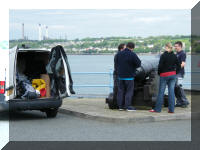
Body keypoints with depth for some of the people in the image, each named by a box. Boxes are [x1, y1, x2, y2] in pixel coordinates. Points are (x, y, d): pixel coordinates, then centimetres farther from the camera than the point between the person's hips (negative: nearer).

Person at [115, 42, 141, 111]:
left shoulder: (118, 54, 4)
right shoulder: (132, 54, -12)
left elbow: (116, 63, 12)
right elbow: (138, 64, -11)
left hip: (120, 75, 5)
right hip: (129, 76, -5)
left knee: (121, 91, 9)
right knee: (129, 91, 1)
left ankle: (120, 106, 12)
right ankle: (128, 106, -1)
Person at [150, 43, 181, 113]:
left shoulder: (163, 55, -11)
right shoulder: (174, 56, 4)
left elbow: (160, 66, -14)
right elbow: (178, 66, 6)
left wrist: (159, 73, 1)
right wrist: (175, 72, 15)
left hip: (164, 75, -4)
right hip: (173, 75, 4)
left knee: (161, 92, 2)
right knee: (171, 91, 5)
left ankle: (157, 109, 6)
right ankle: (171, 109, 5)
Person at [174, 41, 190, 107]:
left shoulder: (182, 53, -9)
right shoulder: (176, 54, 18)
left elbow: (183, 64, -17)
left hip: (180, 73, -9)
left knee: (178, 86, -15)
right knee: (175, 87, 7)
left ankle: (185, 101, -7)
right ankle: (179, 102, 13)